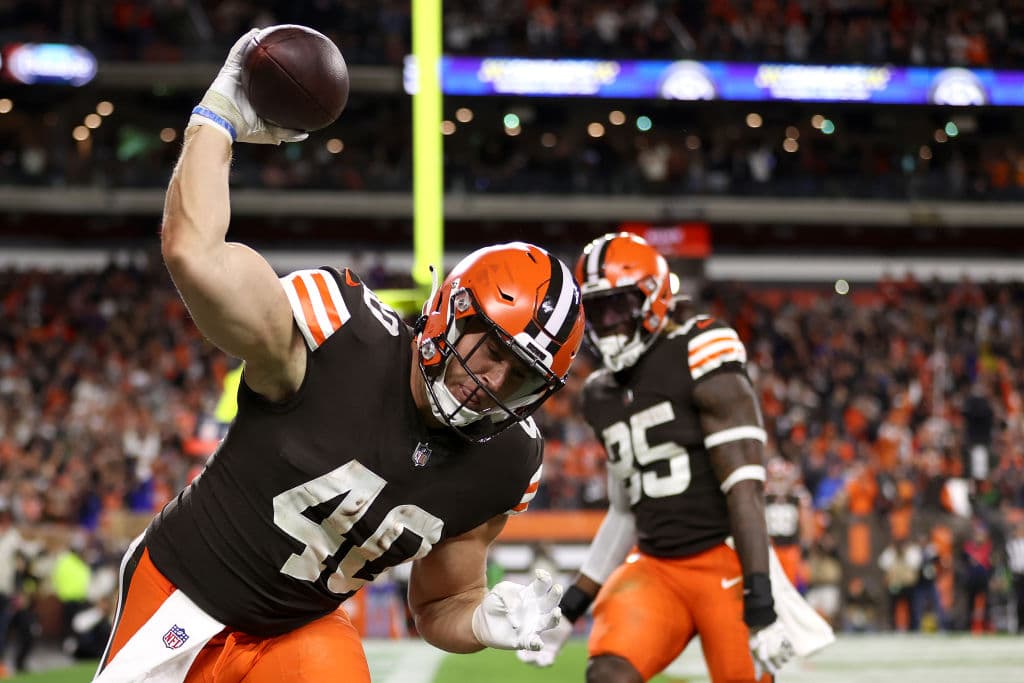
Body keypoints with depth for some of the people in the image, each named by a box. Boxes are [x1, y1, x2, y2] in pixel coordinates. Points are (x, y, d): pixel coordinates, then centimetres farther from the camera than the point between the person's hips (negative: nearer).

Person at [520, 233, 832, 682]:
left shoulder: (699, 360, -9)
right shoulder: (603, 395, 14)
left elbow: (744, 488, -15)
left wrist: (760, 603, -22)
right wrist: (571, 605, 18)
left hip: (725, 563, -5)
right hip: (654, 566, 5)